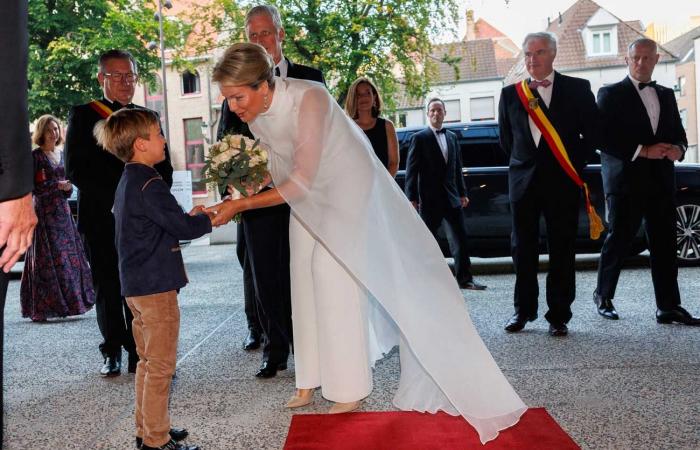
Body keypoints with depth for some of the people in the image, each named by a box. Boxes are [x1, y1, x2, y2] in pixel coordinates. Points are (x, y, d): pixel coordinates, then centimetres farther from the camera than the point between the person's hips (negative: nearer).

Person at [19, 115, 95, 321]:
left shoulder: (61, 155, 14)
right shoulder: (36, 156, -4)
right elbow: (32, 187, -10)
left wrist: (67, 188, -1)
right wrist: (56, 185, -16)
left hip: (62, 210, 6)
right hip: (44, 211, -6)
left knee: (69, 256, 4)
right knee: (47, 260, -7)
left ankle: (69, 301, 11)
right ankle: (41, 309, -2)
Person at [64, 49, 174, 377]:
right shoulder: (83, 115, 4)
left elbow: (163, 167, 13)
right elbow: (75, 169, -5)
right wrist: (114, 199, -14)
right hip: (101, 218, -2)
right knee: (107, 289, 6)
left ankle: (138, 352, 12)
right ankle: (112, 353, 19)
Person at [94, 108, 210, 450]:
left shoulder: (127, 182, 14)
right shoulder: (149, 184, -18)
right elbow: (183, 228, -17)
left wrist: (189, 217, 10)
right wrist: (211, 218, -2)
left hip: (136, 285, 10)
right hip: (156, 285, -10)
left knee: (148, 361, 18)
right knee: (161, 365, -2)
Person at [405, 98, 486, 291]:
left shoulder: (452, 137, 14)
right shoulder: (419, 138, -2)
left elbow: (457, 168, 17)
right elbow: (411, 170, -5)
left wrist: (462, 193, 12)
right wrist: (412, 198, -11)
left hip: (451, 198, 5)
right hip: (430, 199, -5)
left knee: (460, 239, 2)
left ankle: (465, 279, 8)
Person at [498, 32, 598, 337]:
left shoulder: (578, 89, 2)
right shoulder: (510, 93, 9)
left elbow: (593, 132, 4)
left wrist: (575, 166, 0)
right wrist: (522, 164, 12)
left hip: (562, 182, -2)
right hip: (523, 182, 2)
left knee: (562, 250, 1)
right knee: (523, 249, 7)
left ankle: (559, 315, 10)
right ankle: (523, 311, 18)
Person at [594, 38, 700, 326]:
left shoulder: (667, 95, 17)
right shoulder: (611, 94, 1)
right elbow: (605, 139, -9)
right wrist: (643, 151, -16)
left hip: (661, 181, 5)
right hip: (625, 180, -5)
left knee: (665, 245, 2)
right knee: (619, 240, 2)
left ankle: (668, 307, 5)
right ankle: (603, 296, 19)